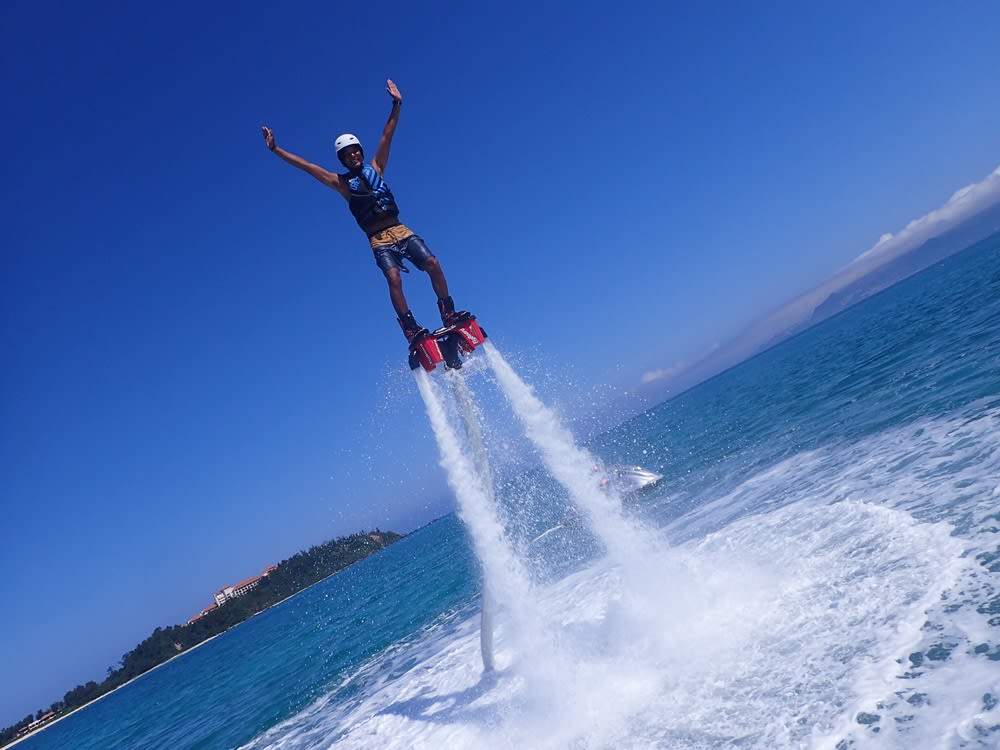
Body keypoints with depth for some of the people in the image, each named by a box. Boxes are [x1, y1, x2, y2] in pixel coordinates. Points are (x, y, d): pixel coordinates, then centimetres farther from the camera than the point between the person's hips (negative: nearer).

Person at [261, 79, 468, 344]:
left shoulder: (374, 168, 16)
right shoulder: (341, 182, 8)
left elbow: (387, 137, 15)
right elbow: (305, 165, 6)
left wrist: (396, 105, 13)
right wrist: (275, 149, 4)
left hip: (401, 231, 3)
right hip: (379, 240, -3)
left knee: (433, 264, -13)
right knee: (394, 279, -24)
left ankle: (449, 314, -3)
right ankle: (411, 329, -22)